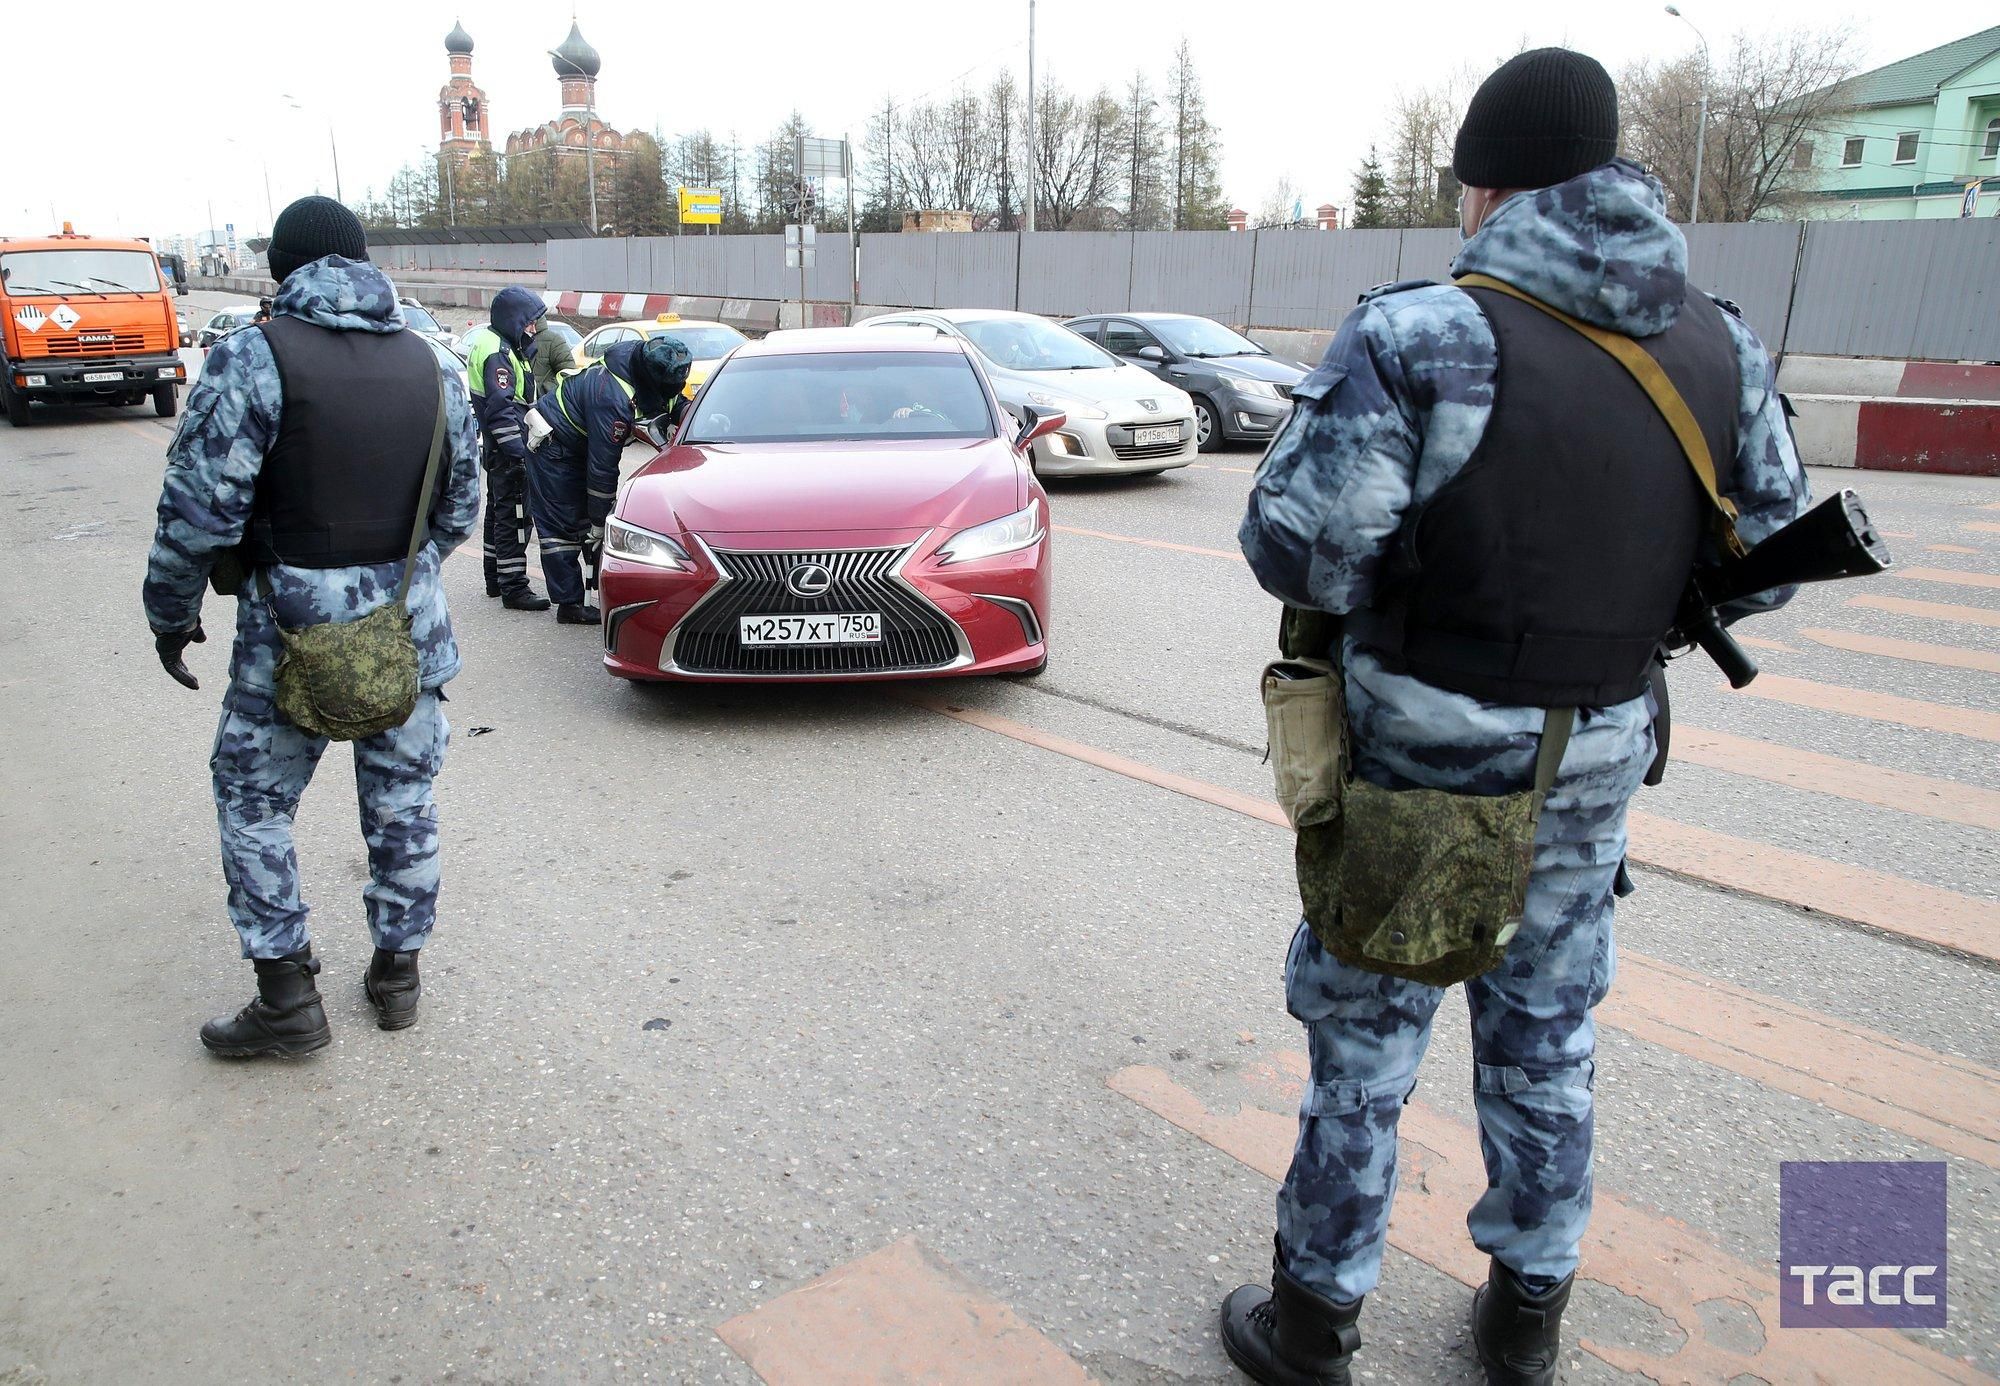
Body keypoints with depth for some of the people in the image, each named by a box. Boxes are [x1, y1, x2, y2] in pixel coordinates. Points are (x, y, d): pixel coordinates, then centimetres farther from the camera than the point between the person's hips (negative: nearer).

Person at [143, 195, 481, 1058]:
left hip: (294, 628, -4)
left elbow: (198, 509, -13)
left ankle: (288, 997, 15)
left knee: (253, 801, 12)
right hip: (409, 627, 4)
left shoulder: (254, 358, -11)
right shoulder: (433, 365, 3)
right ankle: (398, 972, 27)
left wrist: (171, 614, 2)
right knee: (402, 801, 15)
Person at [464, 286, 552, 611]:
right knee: (513, 514, -8)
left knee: (499, 511, 18)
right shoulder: (497, 353, -18)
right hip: (506, 449, -11)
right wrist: (517, 451, -27)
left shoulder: (492, 342, 15)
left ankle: (495, 579, 28)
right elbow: (501, 408, -24)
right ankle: (513, 587, -6)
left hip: (496, 448, 11)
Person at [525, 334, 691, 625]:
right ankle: (569, 604, -5)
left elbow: (672, 402, 10)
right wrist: (600, 527, -25)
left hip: (575, 445, 9)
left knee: (583, 517, 10)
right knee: (561, 525, -7)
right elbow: (603, 467, -31)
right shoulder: (613, 400, -37)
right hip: (553, 446, -9)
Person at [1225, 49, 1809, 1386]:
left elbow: (1297, 547, -21)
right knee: (1547, 1039, 21)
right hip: (1594, 762, 5)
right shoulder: (1722, 348, 0)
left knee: (1366, 1037, 11)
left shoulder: (1422, 336, -18)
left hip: (1419, 761, -4)